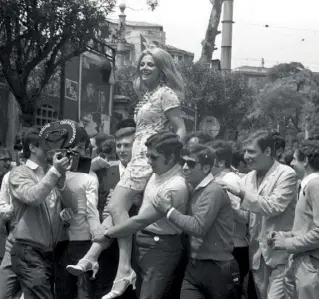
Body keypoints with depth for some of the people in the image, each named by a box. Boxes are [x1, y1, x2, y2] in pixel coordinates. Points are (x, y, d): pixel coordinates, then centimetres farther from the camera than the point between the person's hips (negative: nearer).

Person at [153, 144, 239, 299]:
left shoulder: (213, 191, -16)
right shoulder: (195, 190, 11)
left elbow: (198, 228, -23)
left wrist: (169, 210, -16)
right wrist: (169, 209, -1)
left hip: (216, 268, -7)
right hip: (194, 266, 7)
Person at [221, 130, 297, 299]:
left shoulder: (286, 174, -10)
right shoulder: (248, 178, 9)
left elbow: (273, 207, -21)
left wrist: (242, 193, -24)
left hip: (280, 253, -6)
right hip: (257, 253, 7)